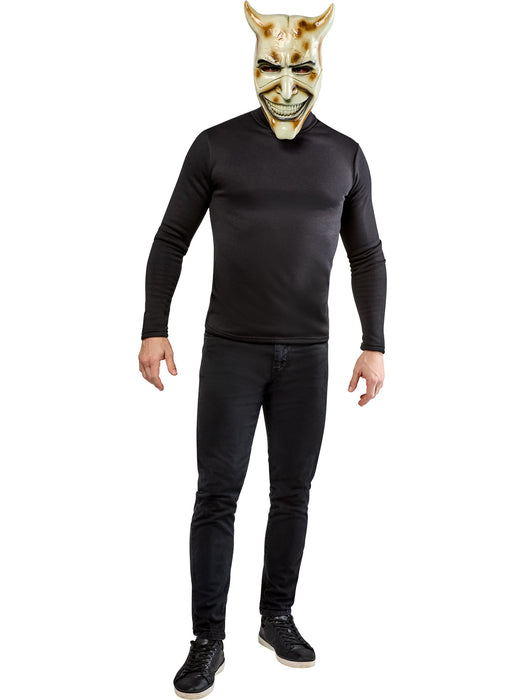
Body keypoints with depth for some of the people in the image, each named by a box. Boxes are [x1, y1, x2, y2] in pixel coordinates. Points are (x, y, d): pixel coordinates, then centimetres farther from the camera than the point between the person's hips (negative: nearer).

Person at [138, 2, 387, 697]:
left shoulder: (345, 155, 6)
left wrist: (375, 346, 4)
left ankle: (278, 618, 25)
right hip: (230, 350, -2)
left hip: (307, 355, 2)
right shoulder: (216, 145, 0)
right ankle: (208, 640, 10)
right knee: (218, 493, -1)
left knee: (293, 493, 8)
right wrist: (154, 329, -4)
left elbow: (368, 256, 10)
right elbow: (171, 240, 4)